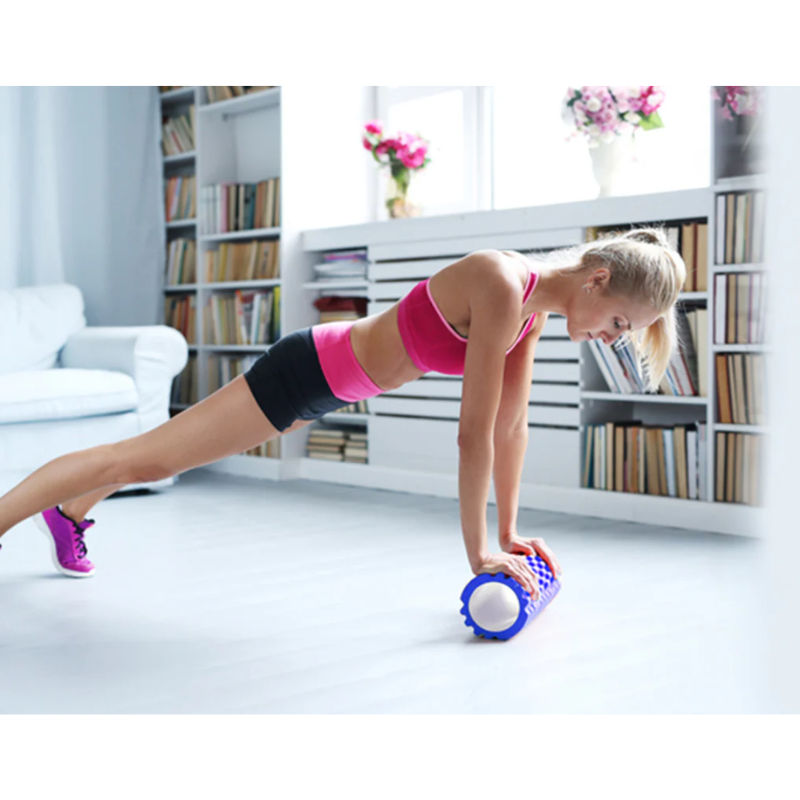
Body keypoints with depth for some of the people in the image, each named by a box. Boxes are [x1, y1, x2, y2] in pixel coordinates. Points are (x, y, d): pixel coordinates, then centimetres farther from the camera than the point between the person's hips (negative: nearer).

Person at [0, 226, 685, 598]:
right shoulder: (501, 287, -31)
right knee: (146, 456, -1)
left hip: (334, 382, 9)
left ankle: (70, 515, 48)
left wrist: (508, 533, 6)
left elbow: (512, 425, 3)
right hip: (309, 371, -9)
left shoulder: (534, 308, -4)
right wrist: (478, 550, -23)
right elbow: (475, 432, -30)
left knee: (168, 455, 26)